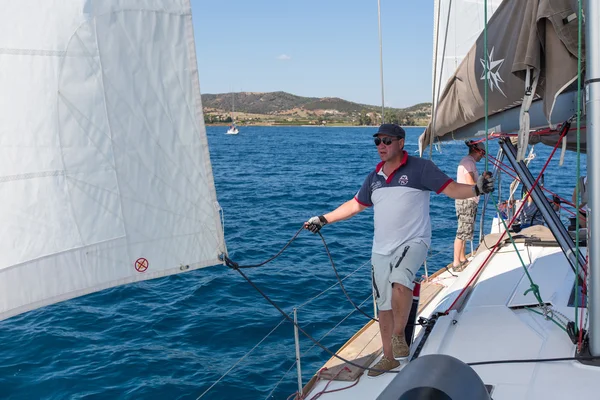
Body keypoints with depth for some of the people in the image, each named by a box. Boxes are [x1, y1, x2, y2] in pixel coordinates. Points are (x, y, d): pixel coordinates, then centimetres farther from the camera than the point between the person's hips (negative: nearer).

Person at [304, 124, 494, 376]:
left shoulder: (420, 168, -6)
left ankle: (399, 336, -13)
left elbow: (452, 189, -11)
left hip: (413, 242, -6)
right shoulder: (374, 177, 11)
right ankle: (389, 357, 25)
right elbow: (356, 204, 22)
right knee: (384, 305, 10)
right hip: (381, 250, 6)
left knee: (400, 281, -34)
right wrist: (323, 219, 21)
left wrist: (477, 189, -30)